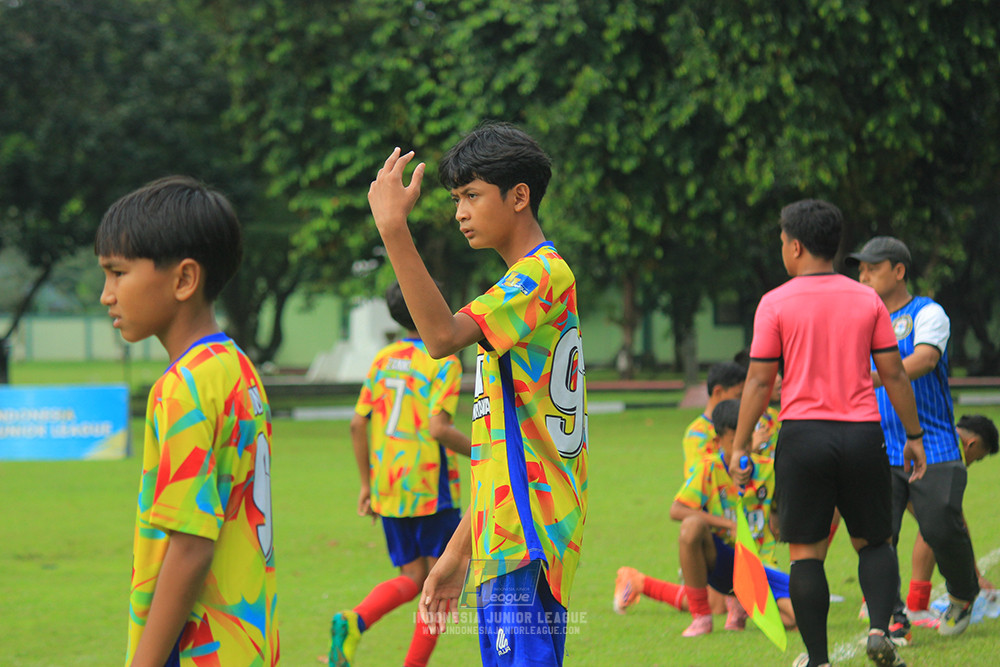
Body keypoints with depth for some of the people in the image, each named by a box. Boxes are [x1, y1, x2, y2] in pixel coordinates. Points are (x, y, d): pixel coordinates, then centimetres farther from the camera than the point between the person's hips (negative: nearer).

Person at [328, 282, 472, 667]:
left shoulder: (383, 359, 9)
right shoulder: (443, 363, -10)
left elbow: (357, 424, 7)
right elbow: (438, 428, -20)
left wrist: (366, 484, 15)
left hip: (387, 487, 6)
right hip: (430, 487, -6)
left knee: (412, 578, 11)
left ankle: (354, 621, -16)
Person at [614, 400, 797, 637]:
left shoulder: (768, 470, 1)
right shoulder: (709, 469, -10)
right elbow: (676, 510, -22)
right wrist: (729, 525, -28)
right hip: (721, 561, -5)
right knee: (693, 525, -36)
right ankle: (701, 618, -19)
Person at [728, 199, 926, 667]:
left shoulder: (776, 303, -1)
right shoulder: (867, 299, 6)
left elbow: (759, 380, -3)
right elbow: (893, 374, 6)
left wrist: (740, 446, 3)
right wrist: (914, 435, 13)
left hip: (803, 434, -2)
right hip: (863, 433, 2)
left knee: (806, 553, 5)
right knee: (873, 542, 14)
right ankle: (880, 628, -8)